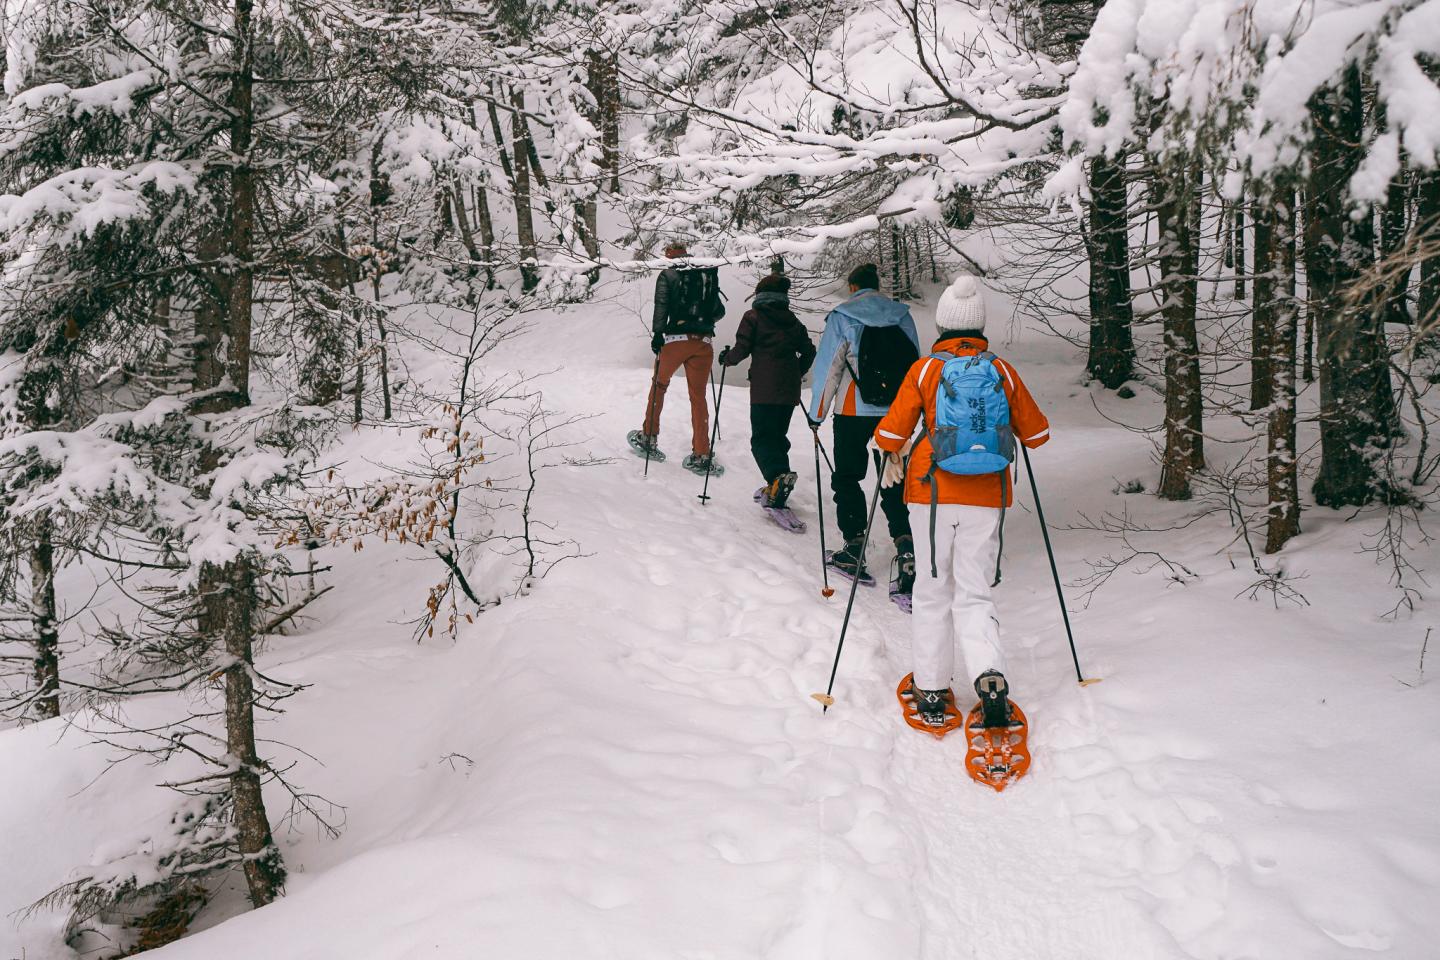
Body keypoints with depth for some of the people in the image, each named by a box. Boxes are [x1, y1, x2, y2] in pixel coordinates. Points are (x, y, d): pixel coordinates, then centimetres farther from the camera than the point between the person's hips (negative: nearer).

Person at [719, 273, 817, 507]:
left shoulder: (753, 317, 0)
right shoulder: (793, 321, 15)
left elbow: (742, 349, -6)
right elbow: (809, 351, 16)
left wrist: (726, 358, 15)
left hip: (764, 390, -5)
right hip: (789, 391, 5)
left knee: (762, 438, -6)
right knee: (778, 435, 16)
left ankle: (778, 475, -32)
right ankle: (777, 488, 12)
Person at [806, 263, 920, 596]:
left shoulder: (842, 317, -3)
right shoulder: (902, 316, 7)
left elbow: (827, 367, -4)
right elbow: (915, 364, 12)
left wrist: (817, 414, 4)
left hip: (854, 411, -3)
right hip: (896, 410, 3)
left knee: (847, 477, 10)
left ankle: (854, 548, 10)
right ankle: (905, 547, -6)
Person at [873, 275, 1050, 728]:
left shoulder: (924, 370, -4)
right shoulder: (1002, 371, 1)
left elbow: (891, 434, -6)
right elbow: (1036, 433, 9)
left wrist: (892, 457, 16)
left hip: (932, 491, -1)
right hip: (986, 497, 1)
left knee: (932, 590, 11)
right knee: (973, 593, 7)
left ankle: (931, 691, 14)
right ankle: (990, 677, -14)